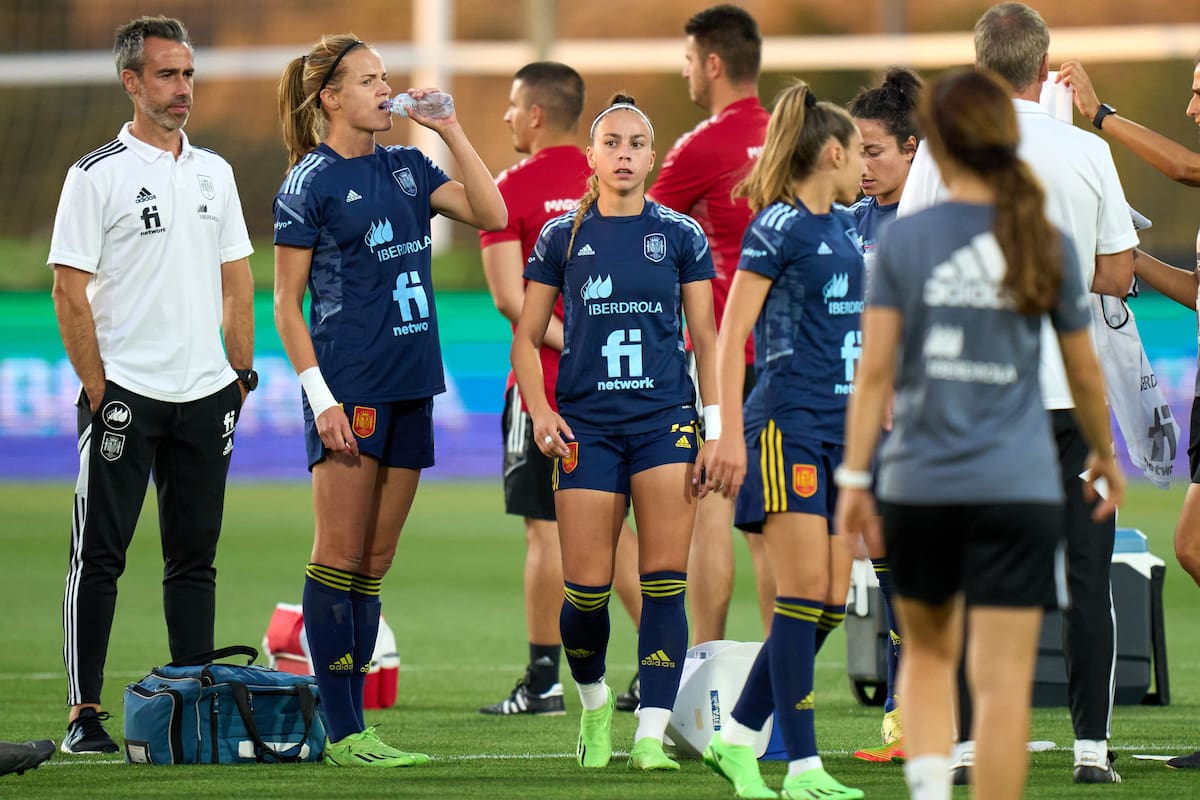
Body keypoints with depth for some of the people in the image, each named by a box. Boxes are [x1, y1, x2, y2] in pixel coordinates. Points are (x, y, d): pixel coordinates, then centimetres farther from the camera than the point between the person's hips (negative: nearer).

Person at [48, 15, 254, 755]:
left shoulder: (214, 172, 12)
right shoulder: (97, 175, -5)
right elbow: (70, 290, -7)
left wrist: (243, 371, 9)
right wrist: (97, 389, -11)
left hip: (205, 393, 5)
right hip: (125, 395, -5)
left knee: (195, 556, 9)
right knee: (99, 556, -4)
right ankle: (85, 715, -2)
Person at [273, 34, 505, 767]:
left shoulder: (406, 168, 13)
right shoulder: (310, 184, -4)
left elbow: (490, 213, 3)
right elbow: (287, 305, -5)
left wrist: (448, 127, 1)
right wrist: (320, 397, -13)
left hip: (410, 387, 7)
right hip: (349, 387, -7)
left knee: (376, 562, 7)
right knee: (341, 556, -6)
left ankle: (353, 723, 10)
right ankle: (342, 733, -5)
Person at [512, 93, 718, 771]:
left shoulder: (681, 235, 6)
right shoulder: (563, 237, 7)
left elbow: (706, 339, 7)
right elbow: (527, 338, 11)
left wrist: (716, 429, 1)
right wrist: (539, 410, -4)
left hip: (666, 421, 0)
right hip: (587, 427, 0)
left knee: (664, 584, -8)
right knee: (587, 588, -4)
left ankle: (651, 735, -7)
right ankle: (594, 703, 24)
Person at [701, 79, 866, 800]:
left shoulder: (849, 229, 15)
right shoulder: (778, 227, -8)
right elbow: (730, 336, -10)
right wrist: (731, 434, -16)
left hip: (841, 426, 8)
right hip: (786, 422, -8)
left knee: (832, 601, 4)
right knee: (805, 591, -11)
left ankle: (737, 738, 14)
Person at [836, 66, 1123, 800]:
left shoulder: (904, 241, -2)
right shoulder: (1047, 245, 0)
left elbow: (876, 368, -4)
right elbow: (1085, 369, 9)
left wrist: (854, 476, 1)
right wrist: (1104, 453, 25)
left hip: (919, 485, 1)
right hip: (1020, 488, -1)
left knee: (927, 649, 21)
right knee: (1003, 680, -1)